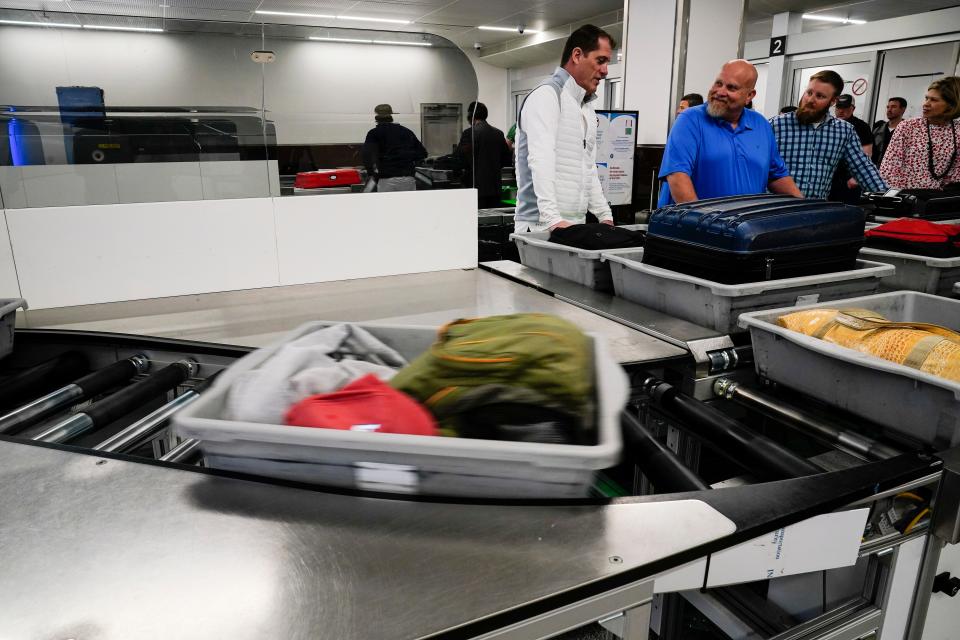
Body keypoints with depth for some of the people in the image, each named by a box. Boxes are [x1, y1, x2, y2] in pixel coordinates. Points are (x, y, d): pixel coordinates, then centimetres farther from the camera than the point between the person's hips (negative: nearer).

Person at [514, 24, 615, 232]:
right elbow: (541, 162, -21)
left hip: (575, 226, 8)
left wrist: (605, 216, 15)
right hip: (541, 226, -8)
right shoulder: (546, 96, -7)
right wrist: (553, 219, -31)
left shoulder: (587, 109, 20)